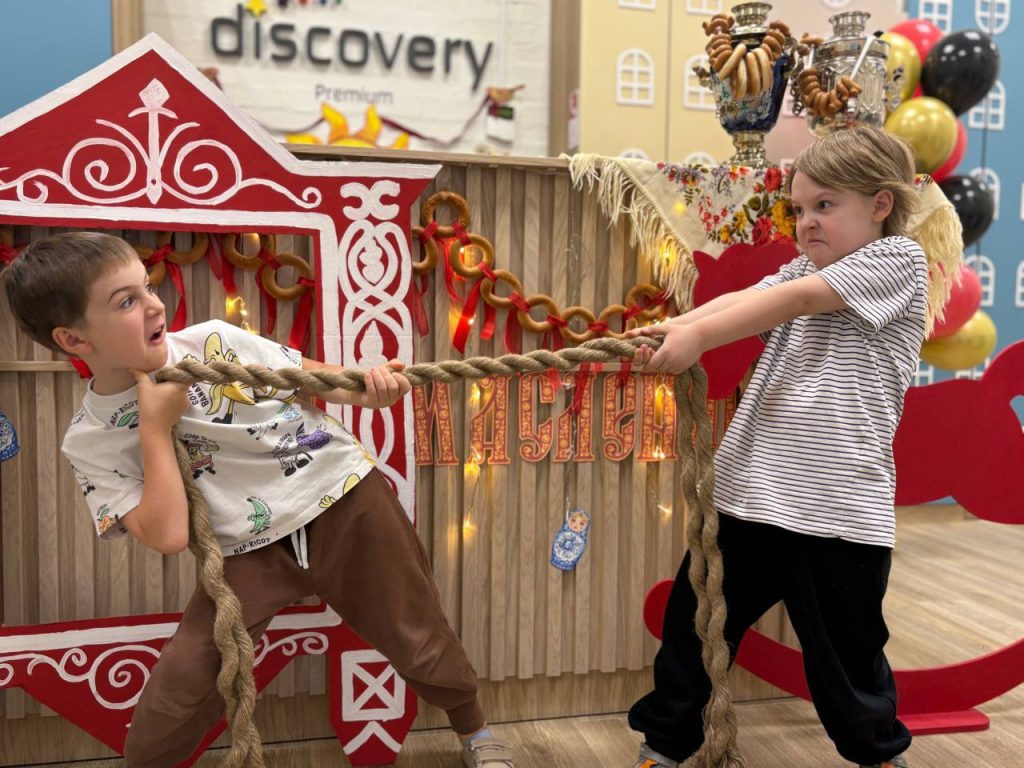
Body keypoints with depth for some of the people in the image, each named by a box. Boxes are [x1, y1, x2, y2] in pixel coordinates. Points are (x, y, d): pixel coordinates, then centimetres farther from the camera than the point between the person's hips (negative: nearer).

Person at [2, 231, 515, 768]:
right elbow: (167, 536, -19)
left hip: (344, 498, 1)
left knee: (417, 637, 10)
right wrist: (155, 427, -20)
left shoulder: (212, 340, -7)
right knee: (180, 683, -8)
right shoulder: (91, 441, -8)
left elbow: (305, 375, 5)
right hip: (252, 552, 0)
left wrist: (366, 390, -15)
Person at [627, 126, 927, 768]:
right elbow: (741, 300, -2)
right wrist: (670, 329, -20)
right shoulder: (804, 270, 18)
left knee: (845, 655, 11)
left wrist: (697, 337, -23)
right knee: (694, 624, 12)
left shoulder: (899, 258, -2)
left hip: (837, 505, -5)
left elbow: (792, 301, -15)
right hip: (750, 491, 6)